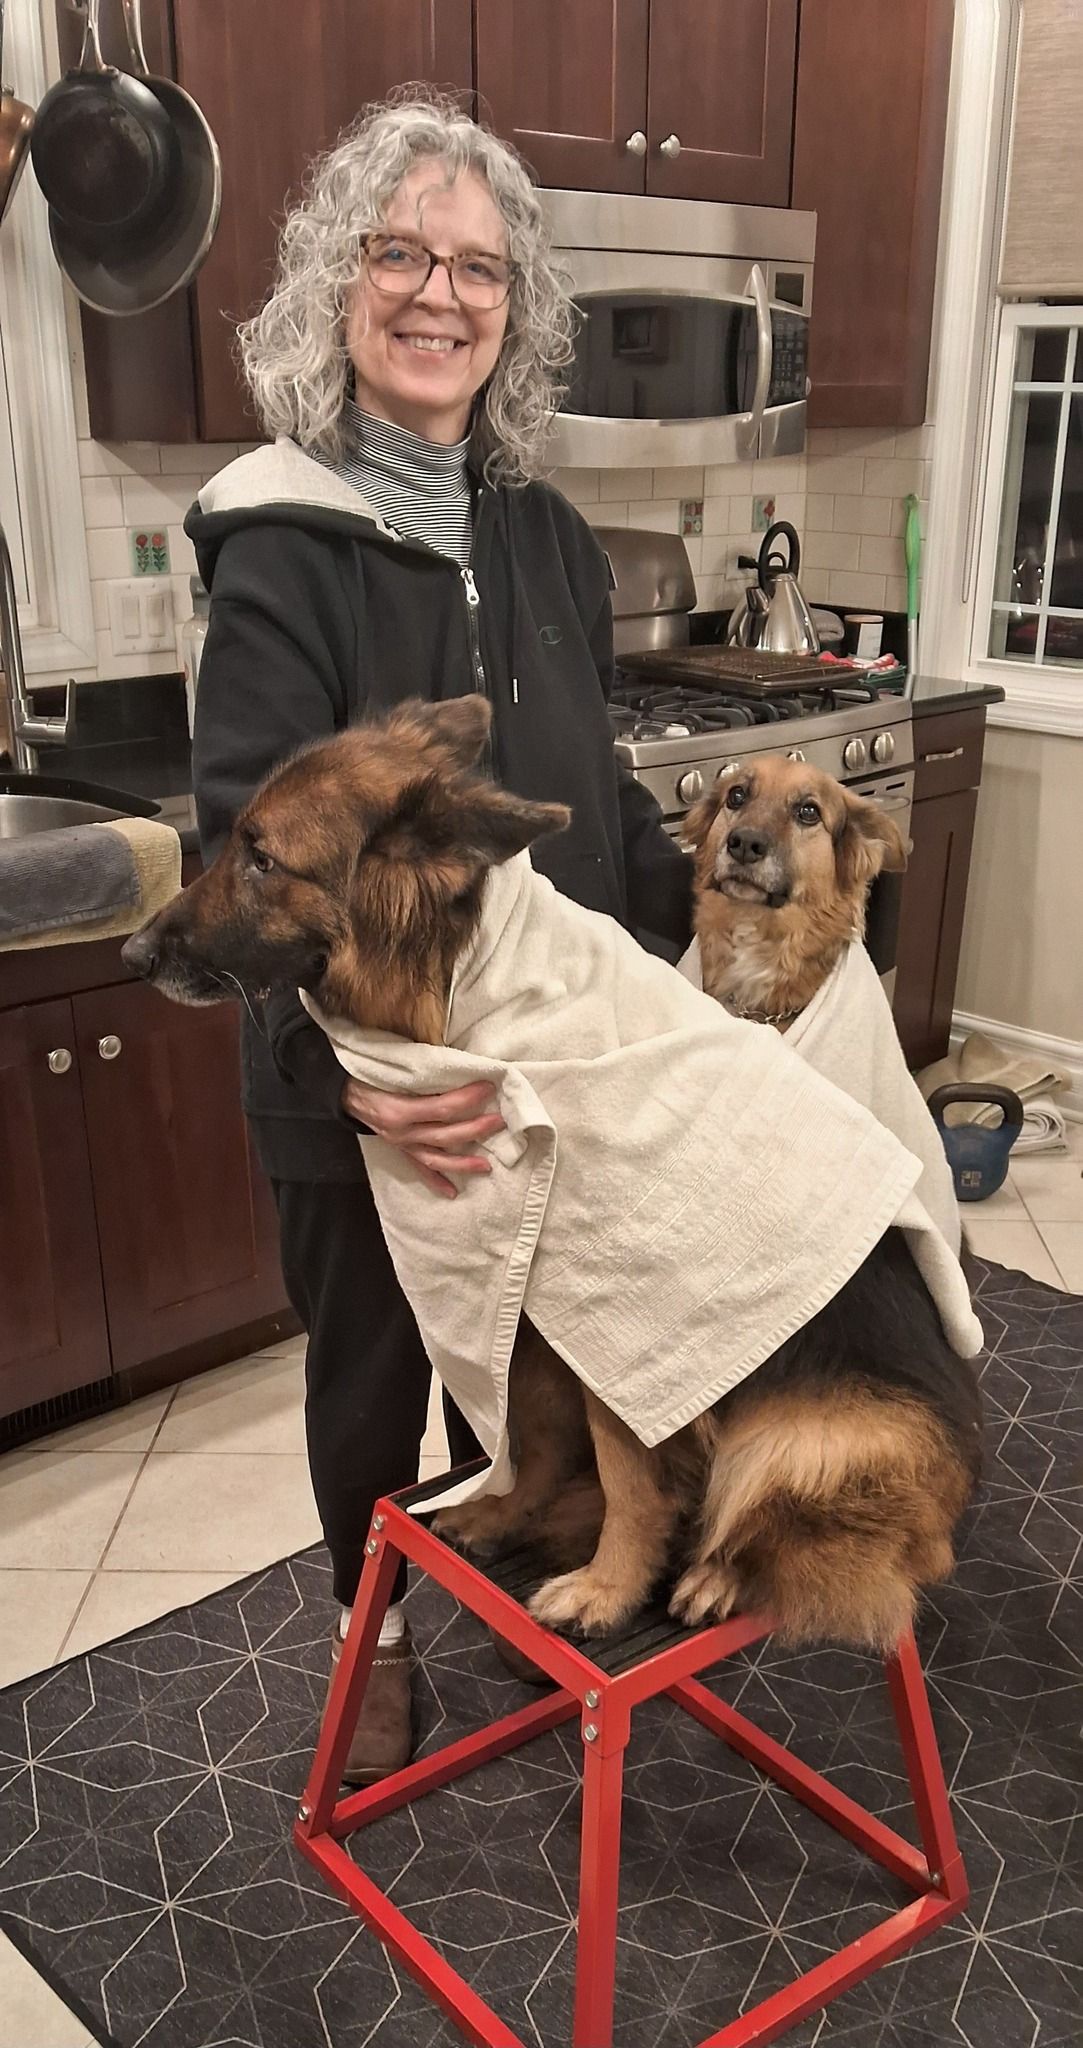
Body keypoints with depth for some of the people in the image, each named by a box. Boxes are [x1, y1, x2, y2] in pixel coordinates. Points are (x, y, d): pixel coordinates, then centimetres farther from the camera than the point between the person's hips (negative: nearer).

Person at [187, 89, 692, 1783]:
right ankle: (377, 1629, 43)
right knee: (373, 1371, 15)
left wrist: (702, 910, 5)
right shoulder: (283, 547, -15)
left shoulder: (546, 539, 3)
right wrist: (348, 1061, -34)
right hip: (362, 1084, -5)